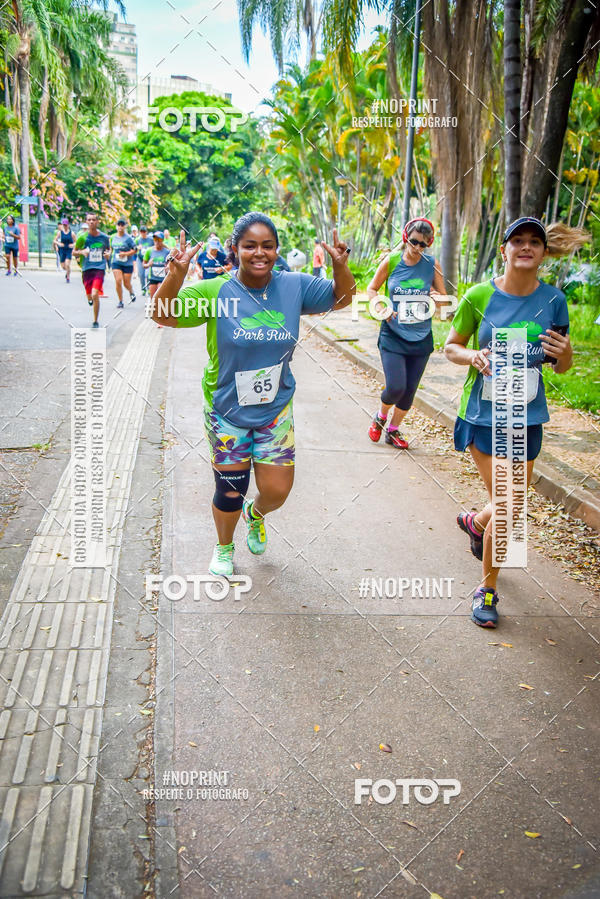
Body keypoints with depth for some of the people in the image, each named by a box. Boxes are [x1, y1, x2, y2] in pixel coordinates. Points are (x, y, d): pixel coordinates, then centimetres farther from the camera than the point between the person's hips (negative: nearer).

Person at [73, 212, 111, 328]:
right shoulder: (82, 237, -1)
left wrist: (108, 254, -1)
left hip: (100, 268, -2)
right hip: (86, 269, 2)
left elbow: (108, 249, 22)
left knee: (95, 294, -19)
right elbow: (74, 252, 7)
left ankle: (96, 322, -6)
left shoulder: (104, 237, 3)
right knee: (89, 296, 8)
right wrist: (82, 252, -13)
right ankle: (91, 299, 50)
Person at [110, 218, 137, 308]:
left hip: (127, 264, -3)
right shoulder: (113, 237, 7)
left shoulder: (128, 238, -8)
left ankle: (131, 292, 40)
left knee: (126, 283, 3)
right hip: (116, 263, 3)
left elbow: (135, 250, -9)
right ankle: (120, 301, 0)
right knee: (118, 281, -12)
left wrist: (125, 254, -18)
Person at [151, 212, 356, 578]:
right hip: (227, 411, -2)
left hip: (276, 410, 2)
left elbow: (342, 298, 6)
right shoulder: (216, 291, -14)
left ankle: (255, 513, 45)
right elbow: (162, 316, -18)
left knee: (277, 491, 6)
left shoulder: (294, 286, -5)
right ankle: (224, 547, 41)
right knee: (230, 492, 10)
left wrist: (341, 266, -15)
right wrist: (177, 274, -35)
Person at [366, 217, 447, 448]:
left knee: (409, 390, 7)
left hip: (421, 339, 2)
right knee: (395, 387, -12)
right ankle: (380, 417, 21)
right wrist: (381, 308, -12)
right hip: (393, 336, -2)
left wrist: (438, 299, -16)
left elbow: (443, 297, 8)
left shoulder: (432, 264, -1)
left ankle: (393, 430, 29)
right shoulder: (391, 261, -5)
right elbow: (371, 289, 6)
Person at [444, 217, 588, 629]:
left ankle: (476, 521, 51)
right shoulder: (480, 296, -8)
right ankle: (488, 589, 15)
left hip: (527, 417, 3)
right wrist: (474, 355, -18)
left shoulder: (553, 300, -2)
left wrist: (564, 353, -16)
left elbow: (562, 367, 7)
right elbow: (451, 347, 3)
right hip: (484, 413, -3)